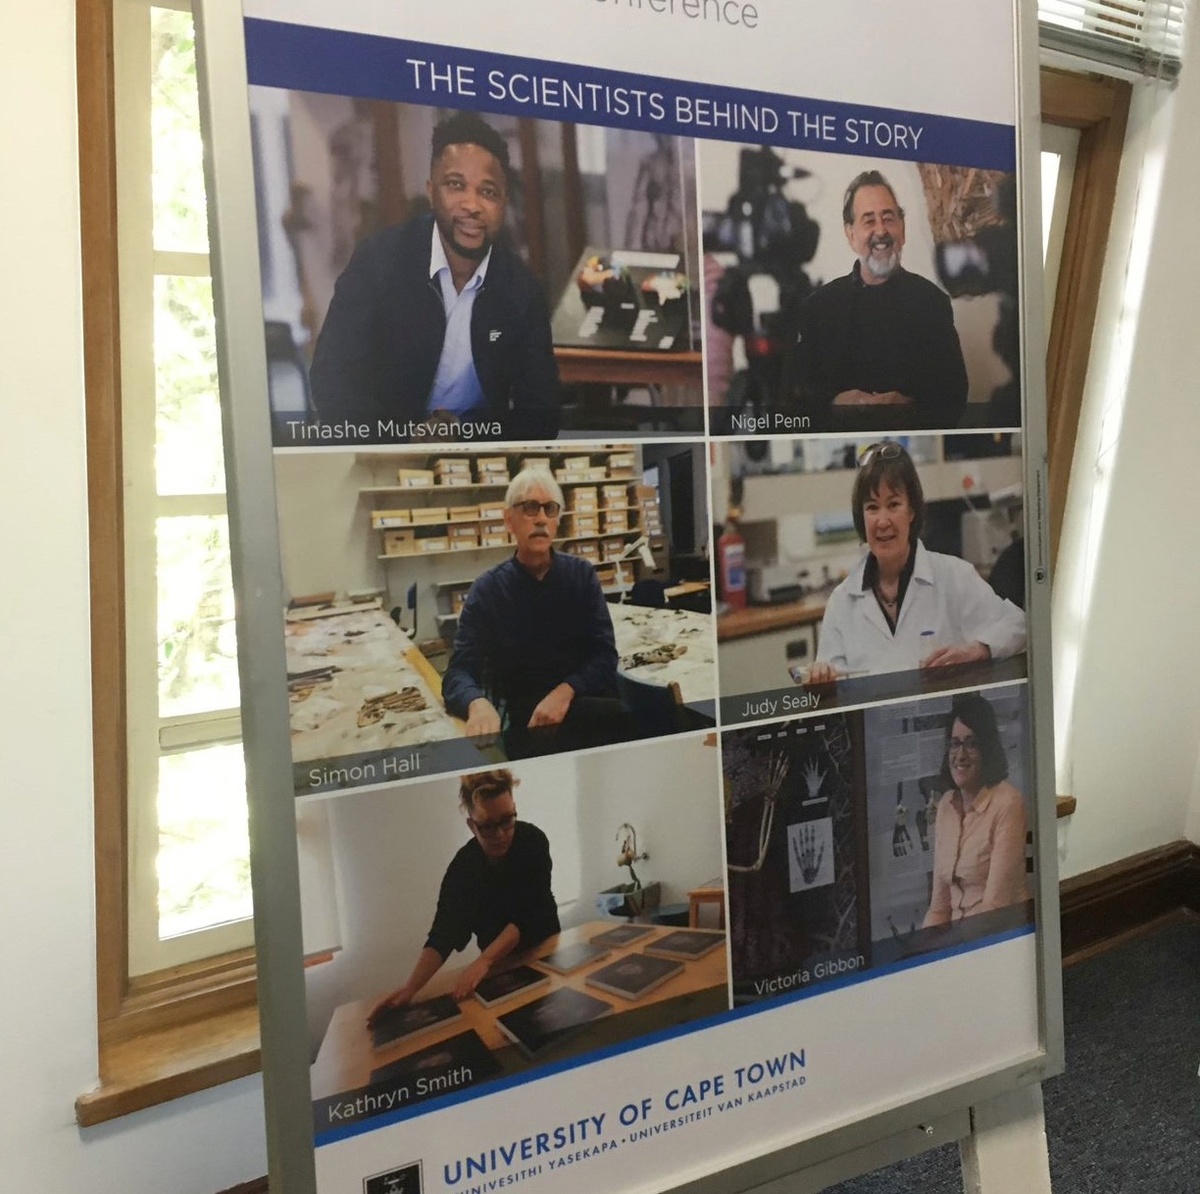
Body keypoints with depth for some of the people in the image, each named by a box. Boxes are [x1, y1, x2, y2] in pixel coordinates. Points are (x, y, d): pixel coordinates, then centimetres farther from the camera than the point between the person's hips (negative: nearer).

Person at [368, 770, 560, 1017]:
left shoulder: (533, 841, -22)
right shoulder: (462, 867, -22)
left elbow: (528, 915, -28)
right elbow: (442, 935, -28)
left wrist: (482, 962, -39)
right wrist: (410, 988, -44)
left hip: (545, 946, 0)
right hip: (500, 962, 0)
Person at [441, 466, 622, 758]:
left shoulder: (582, 574, 7)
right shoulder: (487, 589, 1)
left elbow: (605, 654, -1)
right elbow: (458, 673, -9)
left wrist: (565, 691, -22)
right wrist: (478, 703, -34)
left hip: (585, 700, 3)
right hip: (525, 716, -3)